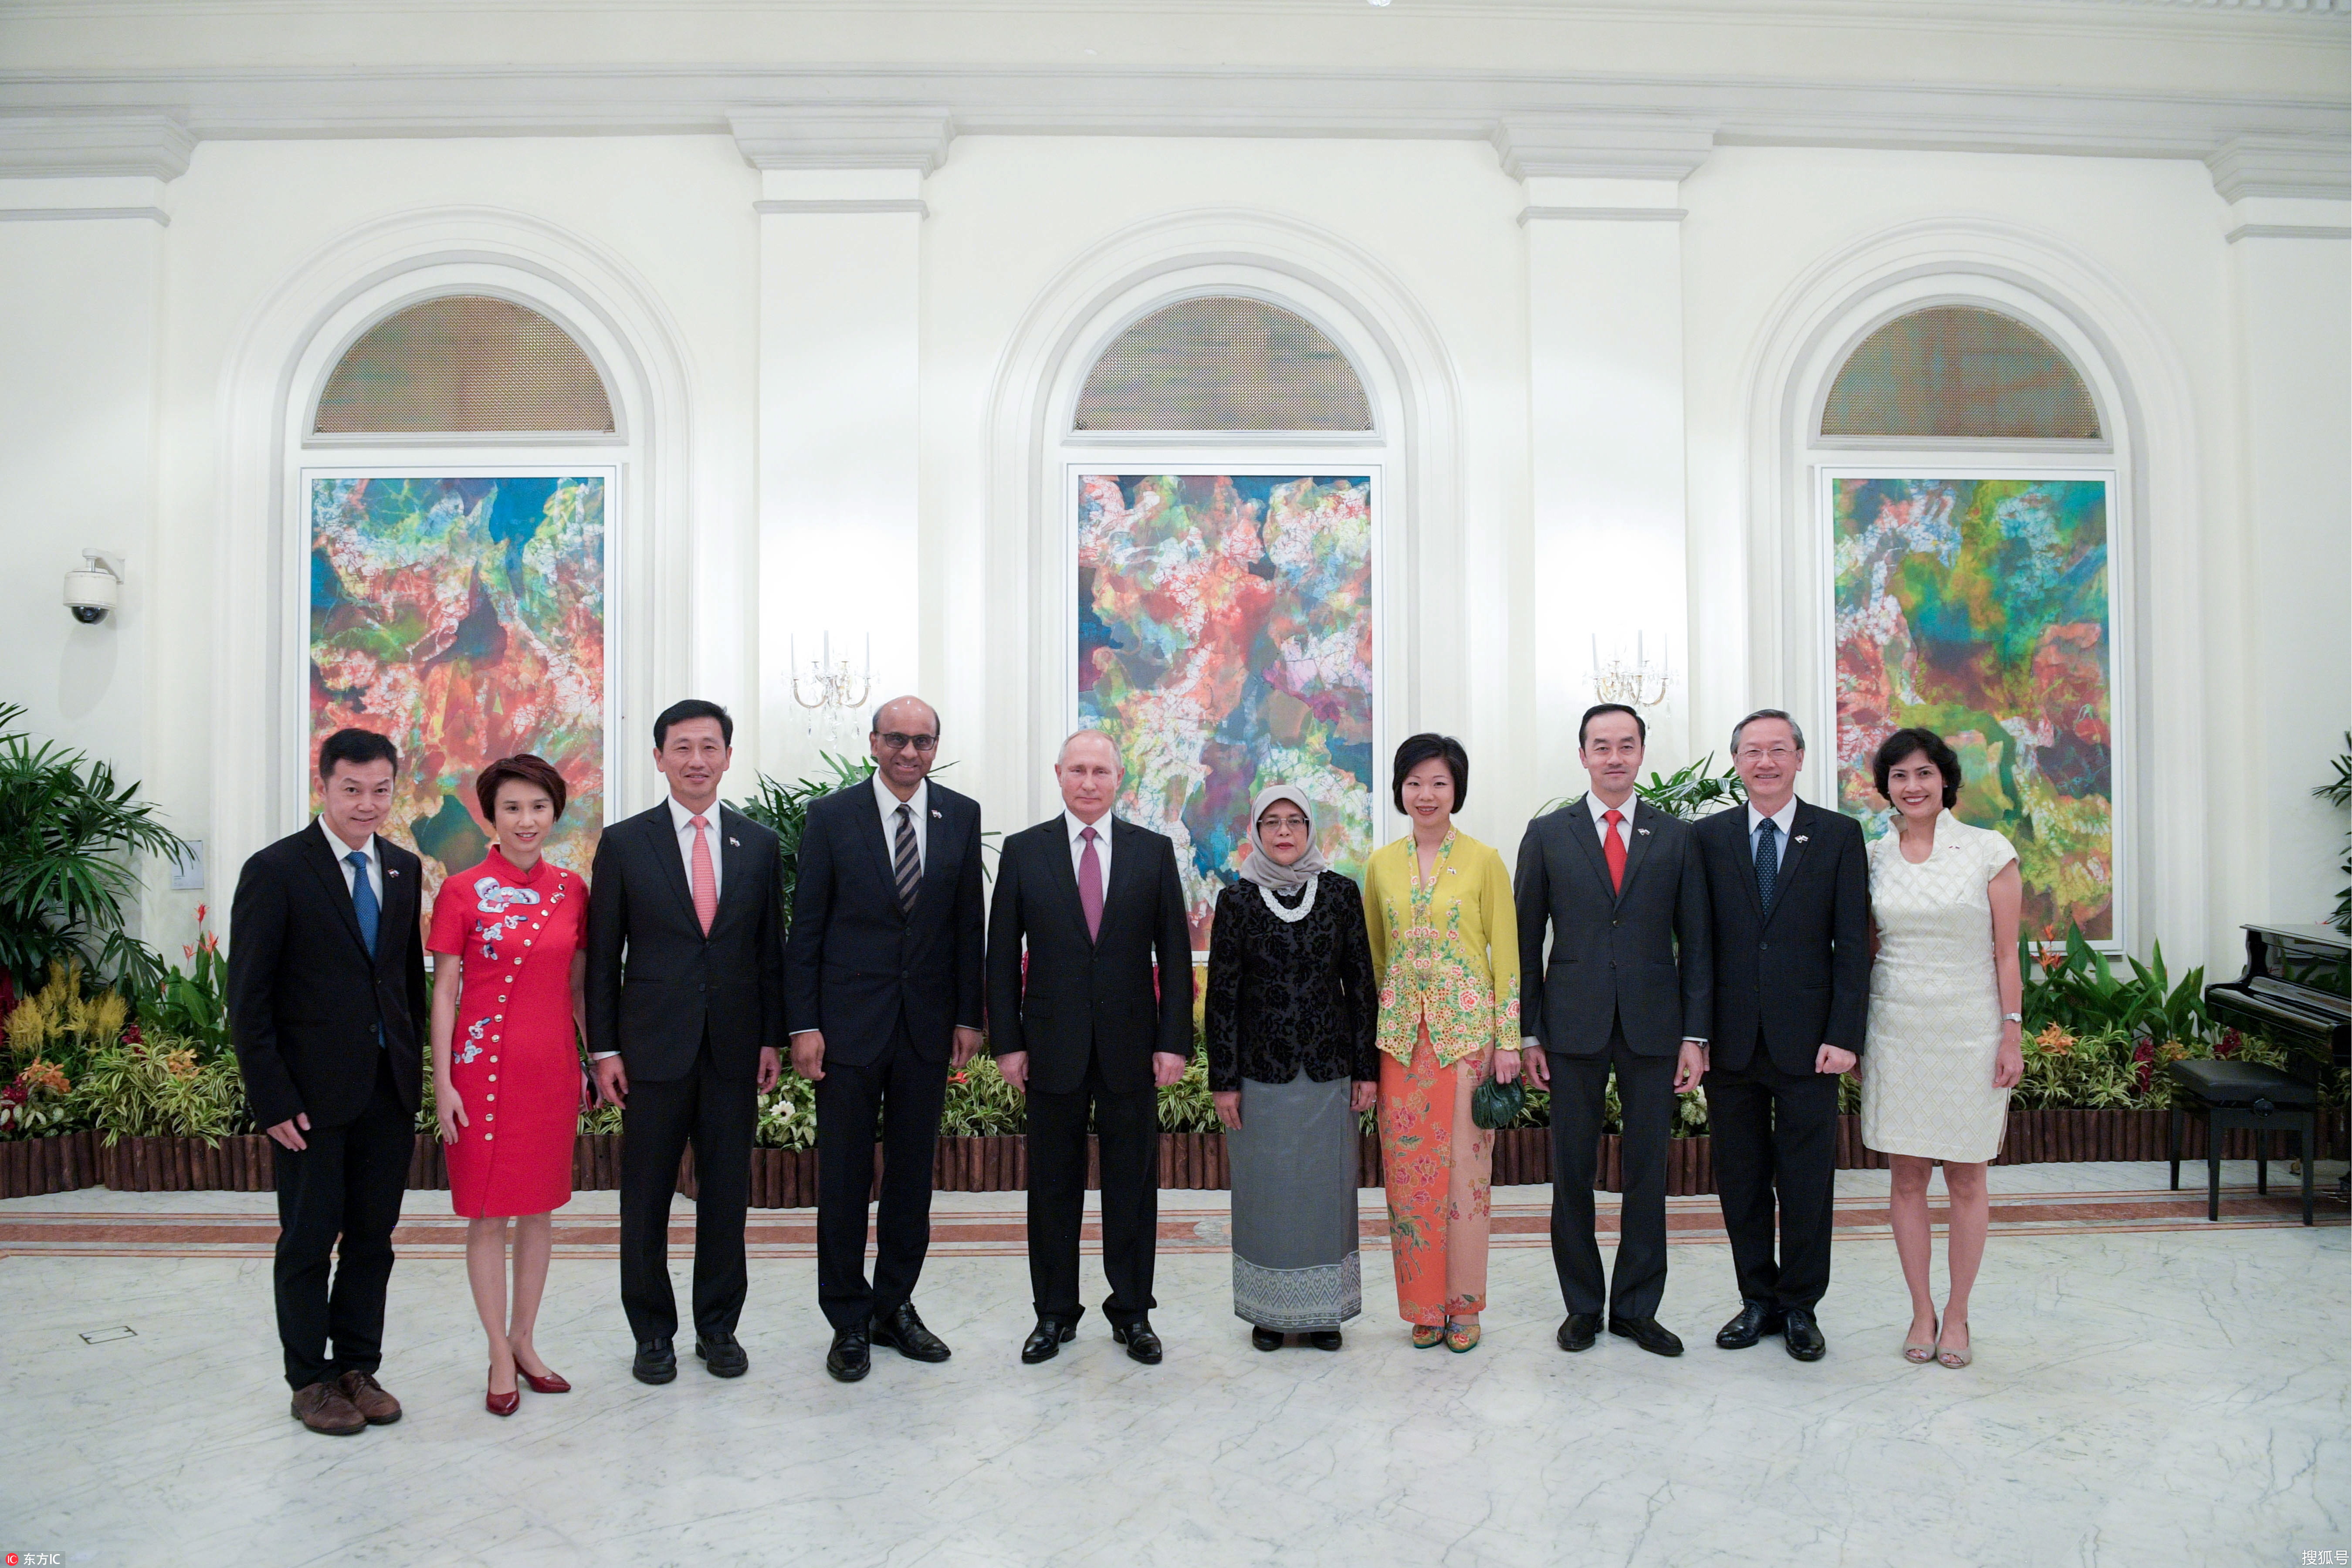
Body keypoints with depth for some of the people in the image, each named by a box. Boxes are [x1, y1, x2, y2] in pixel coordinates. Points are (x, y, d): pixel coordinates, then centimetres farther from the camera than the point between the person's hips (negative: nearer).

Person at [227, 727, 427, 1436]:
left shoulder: (404, 869, 8)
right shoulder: (276, 870, -8)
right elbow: (249, 997, -9)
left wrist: (415, 1072, 6)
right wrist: (274, 1100, -12)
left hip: (390, 1088, 5)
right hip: (313, 1093, -4)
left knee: (374, 1237, 12)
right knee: (309, 1239, 8)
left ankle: (359, 1368, 27)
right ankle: (311, 1381, 23)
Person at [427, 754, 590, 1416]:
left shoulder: (571, 890, 5)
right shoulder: (463, 891, -6)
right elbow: (444, 991, -4)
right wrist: (442, 1083, -8)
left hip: (553, 1065, 4)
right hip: (485, 1063, -4)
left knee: (541, 1207, 12)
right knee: (487, 1211, 4)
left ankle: (524, 1341, 26)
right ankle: (501, 1358, 16)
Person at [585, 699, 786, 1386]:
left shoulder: (759, 845, 6)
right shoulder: (624, 844, 0)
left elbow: (771, 951, 8)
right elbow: (602, 956, 1)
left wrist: (773, 1039, 4)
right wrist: (605, 1049, -3)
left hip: (735, 1049, 2)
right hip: (654, 1047, -2)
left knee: (727, 1197, 9)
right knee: (645, 1200, 7)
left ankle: (718, 1328, 24)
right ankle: (653, 1334, 23)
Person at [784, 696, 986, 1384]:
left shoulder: (961, 816, 4)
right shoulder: (831, 816, -3)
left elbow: (968, 923, 7)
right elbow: (806, 926, -3)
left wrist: (969, 1016, 3)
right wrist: (803, 1024, -7)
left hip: (928, 1026, 3)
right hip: (849, 1024, -2)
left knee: (913, 1174, 12)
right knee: (845, 1177, 5)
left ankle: (895, 1307, 27)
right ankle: (849, 1320, 19)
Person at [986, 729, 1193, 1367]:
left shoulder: (1153, 851, 3)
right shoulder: (1023, 851, 3)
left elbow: (1174, 952, 3)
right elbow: (1002, 955, 3)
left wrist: (1174, 1041, -4)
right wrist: (1007, 1042, -3)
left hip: (1132, 1048, 0)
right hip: (1053, 1048, 0)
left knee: (1133, 1186, 8)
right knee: (1053, 1186, 9)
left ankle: (1132, 1313, 22)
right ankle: (1055, 1313, 23)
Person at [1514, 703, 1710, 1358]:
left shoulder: (1677, 837, 6)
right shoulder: (1547, 835, 4)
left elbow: (1695, 942, 6)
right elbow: (1525, 940, 5)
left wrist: (1695, 1034, -1)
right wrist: (1528, 1033, 0)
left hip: (1653, 1027, 1)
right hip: (1574, 1027, 0)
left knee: (1648, 1171, 7)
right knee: (1572, 1173, 6)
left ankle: (1638, 1307, 20)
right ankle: (1582, 1305, 20)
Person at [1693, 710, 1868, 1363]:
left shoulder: (1839, 835, 2)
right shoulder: (1708, 837, 6)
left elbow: (1853, 943, -1)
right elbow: (1696, 942, 4)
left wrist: (1844, 1036, -8)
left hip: (1807, 1043, -1)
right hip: (1731, 1041, 1)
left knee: (1808, 1181, 7)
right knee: (1741, 1180, 10)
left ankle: (1800, 1307, 22)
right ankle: (1758, 1298, 25)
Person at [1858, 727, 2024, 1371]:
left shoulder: (1990, 851, -3)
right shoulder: (1873, 857, 4)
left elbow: (2006, 952, -2)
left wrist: (2012, 1036, -6)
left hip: (1969, 1033, -2)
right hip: (1896, 1032, 2)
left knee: (1966, 1179, 6)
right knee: (1906, 1177, 6)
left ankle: (1957, 1314, 20)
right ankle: (1922, 1311, 19)